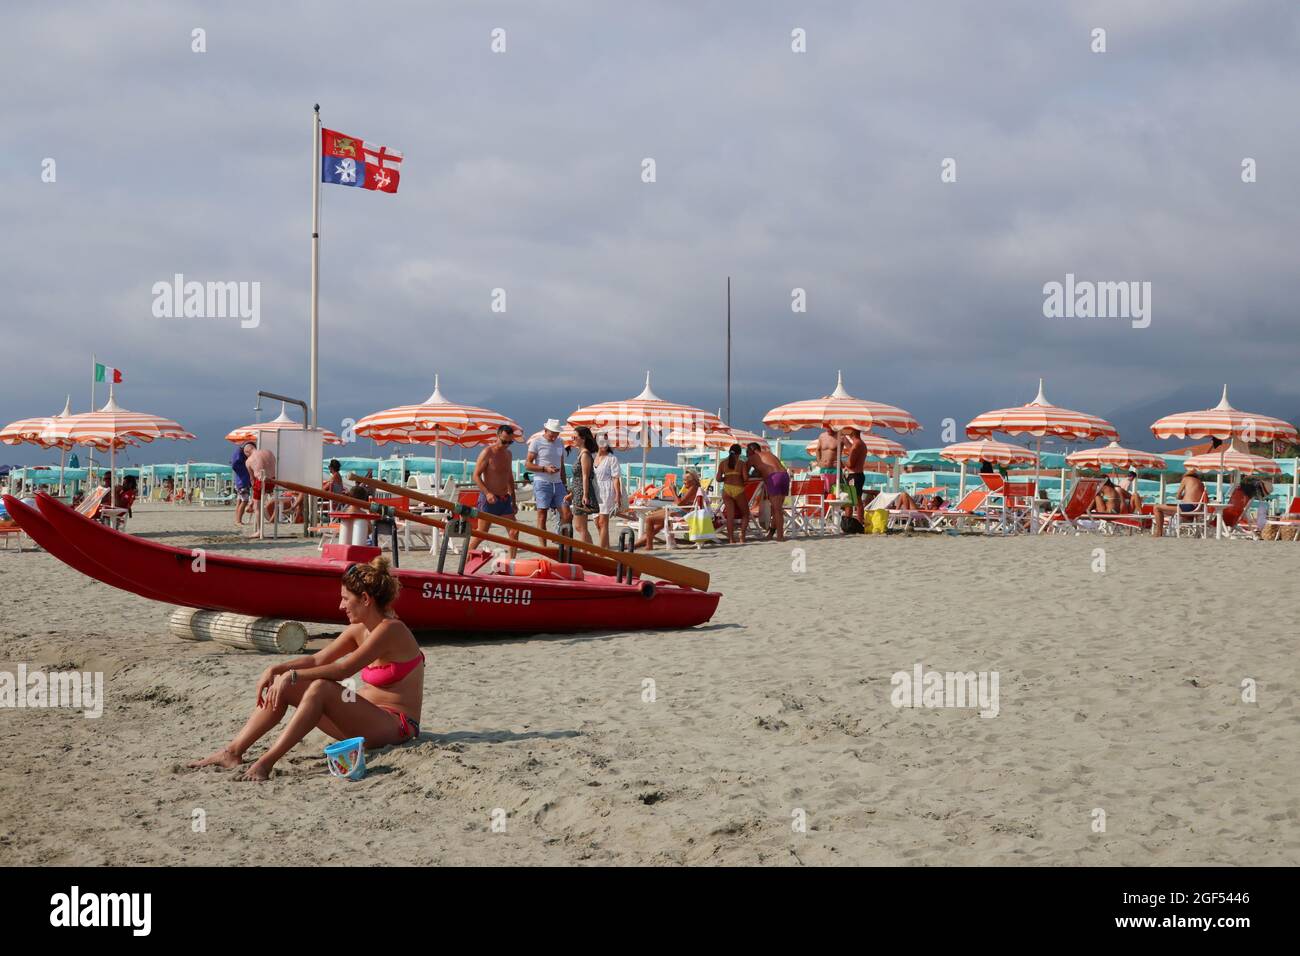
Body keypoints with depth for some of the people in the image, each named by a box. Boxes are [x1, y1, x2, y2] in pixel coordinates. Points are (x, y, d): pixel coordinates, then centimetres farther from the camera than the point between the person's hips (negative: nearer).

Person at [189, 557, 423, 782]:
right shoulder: (358, 630, 10)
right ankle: (233, 751, -3)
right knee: (282, 687, 0)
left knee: (321, 688, -31)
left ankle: (267, 762, -33)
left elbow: (344, 669, -26)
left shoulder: (391, 629, -18)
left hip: (396, 726, -9)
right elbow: (317, 659, 10)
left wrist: (293, 675, -25)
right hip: (365, 718, 9)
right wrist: (277, 669, -5)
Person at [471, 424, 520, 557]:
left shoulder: (508, 453, 13)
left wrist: (513, 500, 21)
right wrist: (487, 493, -25)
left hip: (505, 500, 7)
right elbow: (476, 476, -13)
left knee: (514, 532, -1)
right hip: (489, 499, -7)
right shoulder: (487, 452, -10)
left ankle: (512, 561, 5)